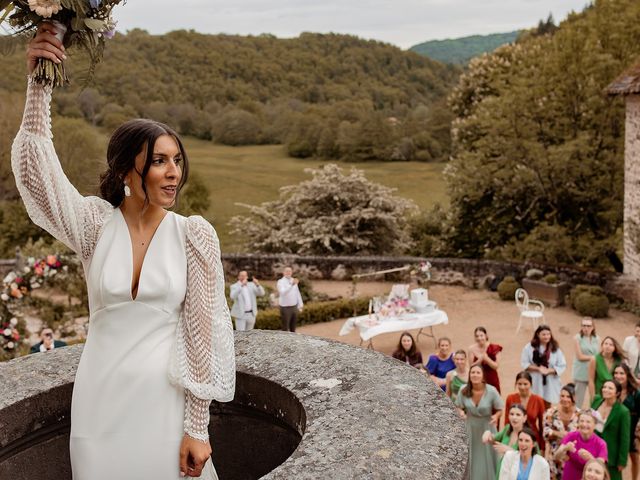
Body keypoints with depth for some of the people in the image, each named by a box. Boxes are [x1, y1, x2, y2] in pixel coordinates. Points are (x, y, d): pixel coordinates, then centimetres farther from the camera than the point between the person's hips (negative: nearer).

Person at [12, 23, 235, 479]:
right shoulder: (96, 224, -3)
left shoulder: (194, 233, -8)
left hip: (165, 399, -1)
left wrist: (197, 427, -8)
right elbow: (34, 168, -15)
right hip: (100, 398, 2)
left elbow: (205, 327, -8)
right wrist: (39, 82, -25)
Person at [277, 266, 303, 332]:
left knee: (293, 327, 15)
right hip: (285, 308, -6)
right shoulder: (281, 282, -12)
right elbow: (283, 292, -32)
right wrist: (292, 284, -44)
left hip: (294, 307, 6)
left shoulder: (293, 281, 8)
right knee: (285, 328, 0)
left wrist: (300, 305, 12)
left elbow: (297, 293, 15)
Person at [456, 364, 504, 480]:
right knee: (470, 457, 12)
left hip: (486, 428, -2)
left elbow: (500, 409, -7)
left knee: (487, 457, 7)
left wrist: (496, 416, -27)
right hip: (469, 428, 2)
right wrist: (461, 412, -20)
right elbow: (459, 407, 2)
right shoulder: (463, 390, -13)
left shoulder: (491, 391, -18)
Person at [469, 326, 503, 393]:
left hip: (492, 380, 0)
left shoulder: (493, 348, -4)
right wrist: (480, 360, -20)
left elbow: (496, 366, -7)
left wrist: (486, 358, -21)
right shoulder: (472, 349, -3)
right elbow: (471, 366, -4)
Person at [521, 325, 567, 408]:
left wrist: (549, 370, -17)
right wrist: (538, 369, -17)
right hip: (534, 383, -1)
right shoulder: (529, 347, -5)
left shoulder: (555, 349, -1)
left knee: (547, 406, 10)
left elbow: (562, 366, -3)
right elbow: (524, 364, -5)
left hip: (549, 383, 2)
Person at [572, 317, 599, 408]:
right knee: (578, 398, 1)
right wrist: (594, 357, -4)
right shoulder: (577, 338, -2)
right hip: (581, 373, -3)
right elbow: (580, 356, -7)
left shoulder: (597, 339, 8)